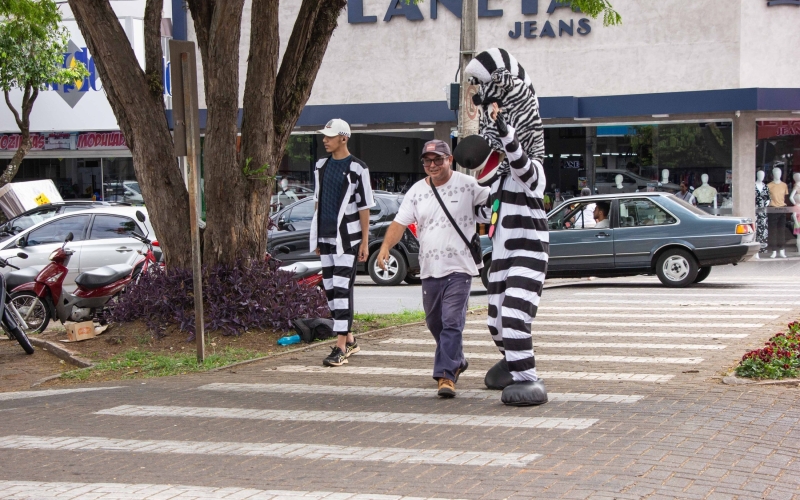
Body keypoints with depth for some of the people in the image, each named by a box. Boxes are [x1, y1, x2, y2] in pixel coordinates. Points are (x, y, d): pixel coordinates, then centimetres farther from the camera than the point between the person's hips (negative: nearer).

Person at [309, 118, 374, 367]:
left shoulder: (357, 168, -7)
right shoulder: (321, 166, 12)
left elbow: (364, 207, -6)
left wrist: (365, 242, -9)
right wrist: (316, 237, 17)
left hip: (347, 237, -7)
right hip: (326, 237, 7)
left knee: (342, 288, -11)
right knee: (330, 289, 10)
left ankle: (341, 348, -11)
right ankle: (349, 340, 23)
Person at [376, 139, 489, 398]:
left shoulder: (468, 185, -1)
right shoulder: (417, 191, 8)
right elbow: (400, 222, 1)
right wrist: (386, 246, -13)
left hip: (459, 267, -5)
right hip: (429, 268, 5)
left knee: (452, 322, -13)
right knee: (434, 322, 16)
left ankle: (446, 375, -13)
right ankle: (457, 361, 38)